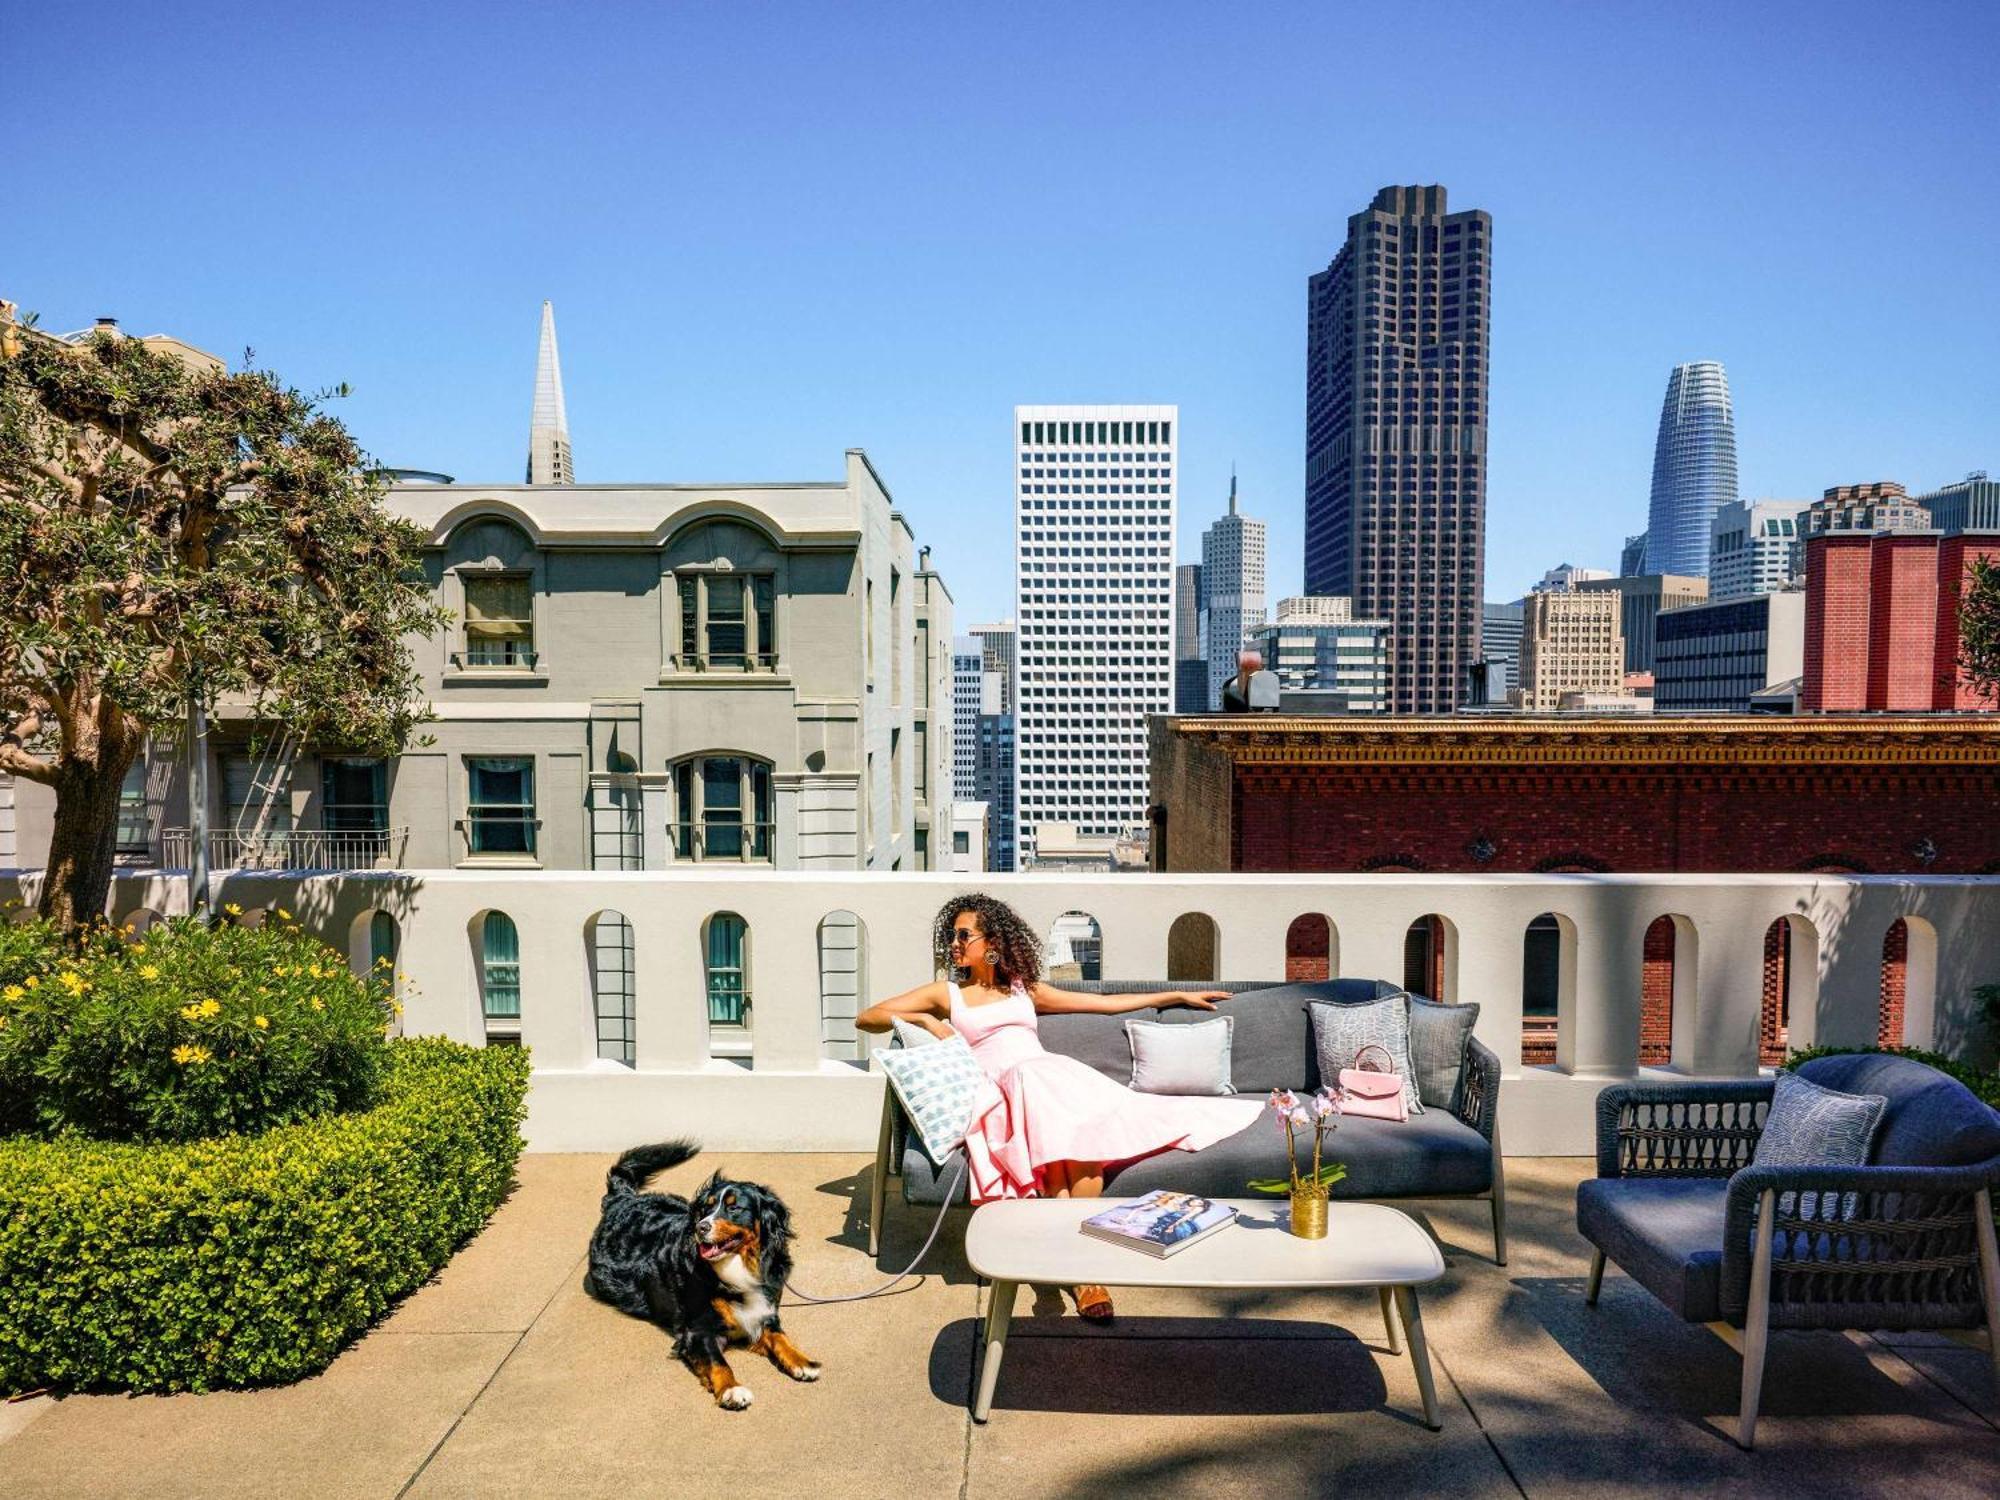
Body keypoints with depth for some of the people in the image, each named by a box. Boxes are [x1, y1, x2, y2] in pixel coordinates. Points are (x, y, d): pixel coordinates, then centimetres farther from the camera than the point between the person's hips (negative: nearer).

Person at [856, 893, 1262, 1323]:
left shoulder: (1025, 988, 27)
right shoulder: (946, 993, 21)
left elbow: (1107, 1003, 31)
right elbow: (866, 1017, 18)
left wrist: (1178, 995, 32)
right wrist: (923, 1020, 0)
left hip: (1054, 1072, 2)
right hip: (999, 1088, -2)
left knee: (1085, 1128, -34)